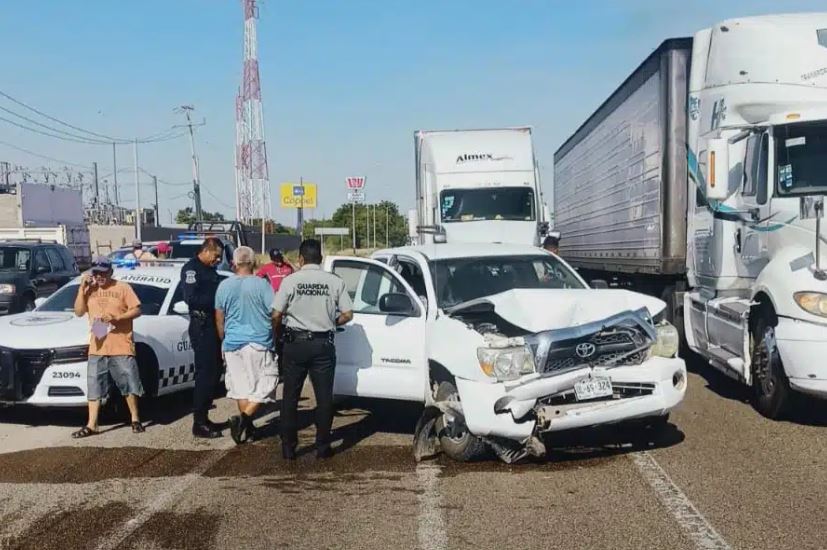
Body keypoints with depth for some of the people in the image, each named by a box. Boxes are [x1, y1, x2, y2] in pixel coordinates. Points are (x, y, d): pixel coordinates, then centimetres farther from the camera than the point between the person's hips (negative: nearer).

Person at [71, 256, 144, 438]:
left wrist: (117, 317, -18)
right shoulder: (89, 290, 11)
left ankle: (135, 419, 16)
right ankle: (91, 425, 9)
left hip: (121, 347, -4)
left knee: (129, 384, 2)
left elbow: (137, 310, -4)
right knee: (94, 387, 5)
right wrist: (82, 289, -1)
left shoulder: (123, 288, -1)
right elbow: (79, 312, 8)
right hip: (97, 348, 4)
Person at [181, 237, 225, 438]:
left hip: (214, 325, 9)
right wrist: (217, 299, -18)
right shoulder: (191, 269, -10)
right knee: (205, 373, -7)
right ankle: (199, 423, -1)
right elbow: (191, 298, -21)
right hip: (202, 326, -9)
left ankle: (203, 417, 22)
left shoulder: (210, 270, 18)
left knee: (214, 372, 13)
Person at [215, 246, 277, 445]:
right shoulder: (261, 284, -9)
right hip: (259, 344, -4)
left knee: (240, 386, 12)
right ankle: (244, 418, -14)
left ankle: (246, 425, 16)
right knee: (264, 384, 3)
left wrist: (223, 340, 24)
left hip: (232, 344, 4)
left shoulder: (224, 286, 3)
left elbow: (219, 318, 11)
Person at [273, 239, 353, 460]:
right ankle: (323, 446, 11)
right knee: (324, 397, 8)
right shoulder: (335, 282, -1)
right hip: (323, 344, 1)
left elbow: (276, 315, -7)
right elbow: (347, 314, -2)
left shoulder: (291, 280, -5)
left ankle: (288, 447, 12)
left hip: (295, 343, 0)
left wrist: (279, 330, 13)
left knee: (290, 397, 9)